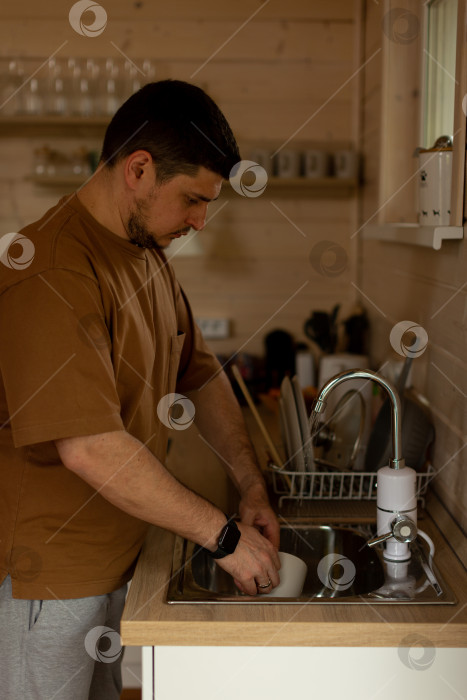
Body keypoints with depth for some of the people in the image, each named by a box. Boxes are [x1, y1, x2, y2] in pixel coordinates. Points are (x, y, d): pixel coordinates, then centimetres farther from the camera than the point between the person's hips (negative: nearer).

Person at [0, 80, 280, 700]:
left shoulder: (148, 257, 6)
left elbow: (202, 376, 14)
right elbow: (90, 450, -32)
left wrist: (252, 486, 3)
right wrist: (224, 535, -23)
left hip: (115, 554, 9)